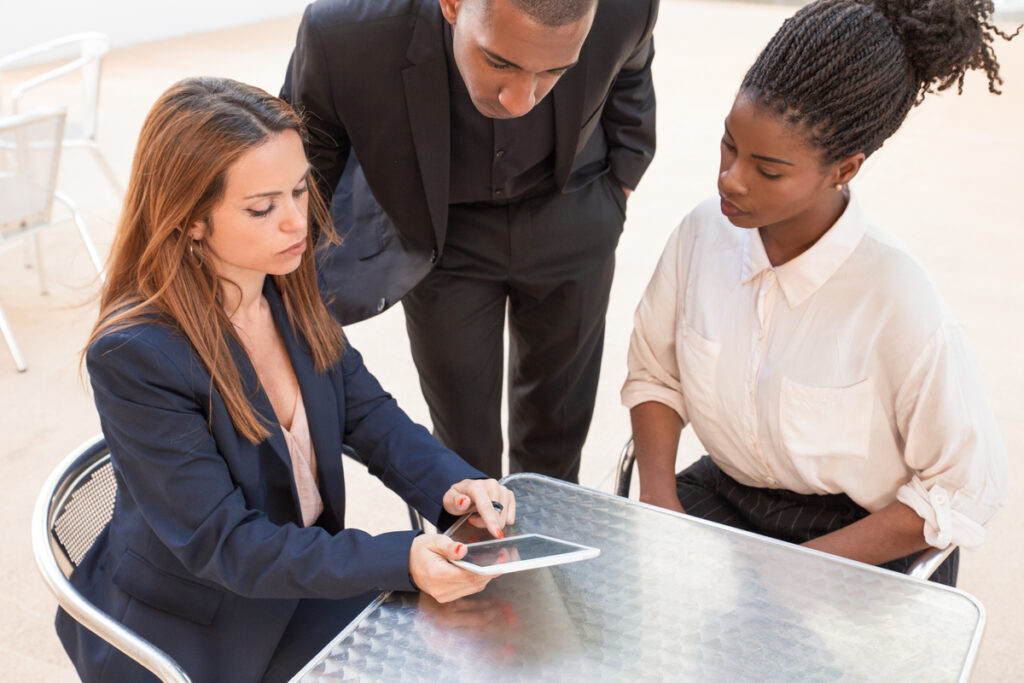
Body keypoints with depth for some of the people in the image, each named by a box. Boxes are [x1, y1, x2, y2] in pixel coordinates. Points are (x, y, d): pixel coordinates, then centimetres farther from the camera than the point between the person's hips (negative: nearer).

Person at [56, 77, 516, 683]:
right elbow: (224, 544, -25)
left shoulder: (287, 283, -6)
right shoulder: (135, 357, -27)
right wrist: (400, 561, -33)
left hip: (307, 563, 6)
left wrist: (452, 483, -18)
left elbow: (365, 410, 1)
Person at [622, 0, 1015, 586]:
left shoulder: (895, 297, -23)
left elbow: (968, 490, -12)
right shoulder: (705, 232, -9)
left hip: (863, 543, -4)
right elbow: (653, 373, 6)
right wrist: (658, 497, -10)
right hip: (723, 495, 5)